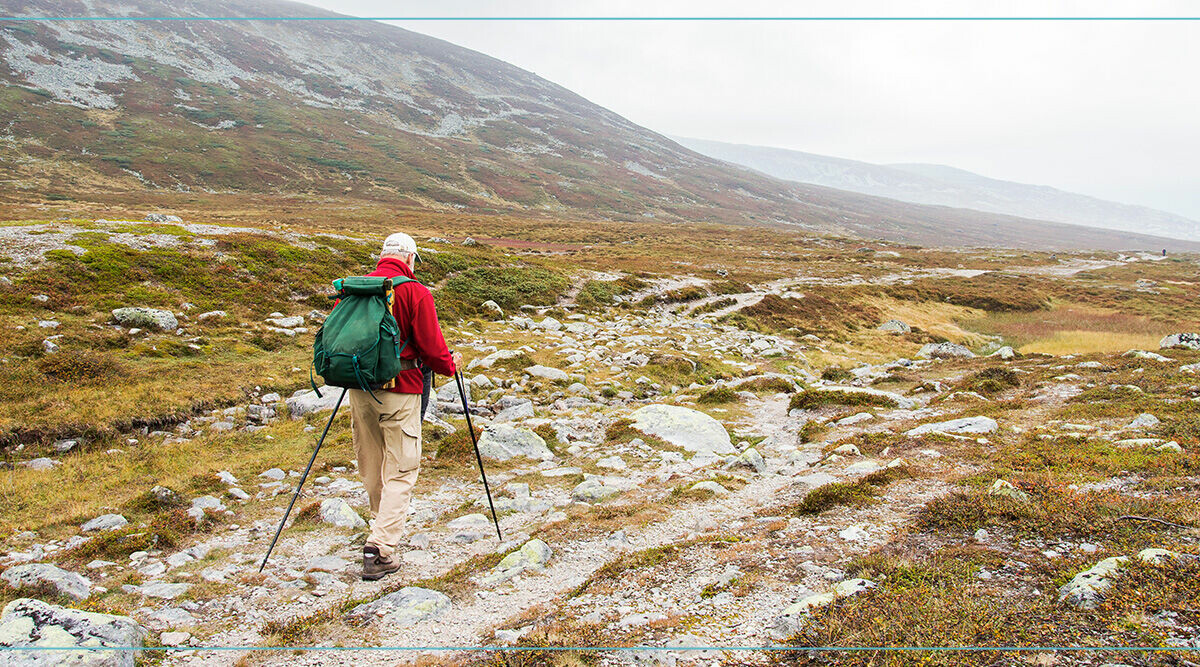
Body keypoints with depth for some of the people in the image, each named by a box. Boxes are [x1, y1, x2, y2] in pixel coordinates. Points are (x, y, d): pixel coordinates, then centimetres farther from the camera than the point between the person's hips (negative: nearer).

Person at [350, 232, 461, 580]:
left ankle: (386, 528, 38)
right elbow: (431, 346, -10)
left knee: (370, 469, 18)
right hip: (399, 392, -5)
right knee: (400, 471, 1)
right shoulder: (415, 292, -9)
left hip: (359, 389, 6)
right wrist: (450, 364, 10)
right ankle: (380, 550, -7)